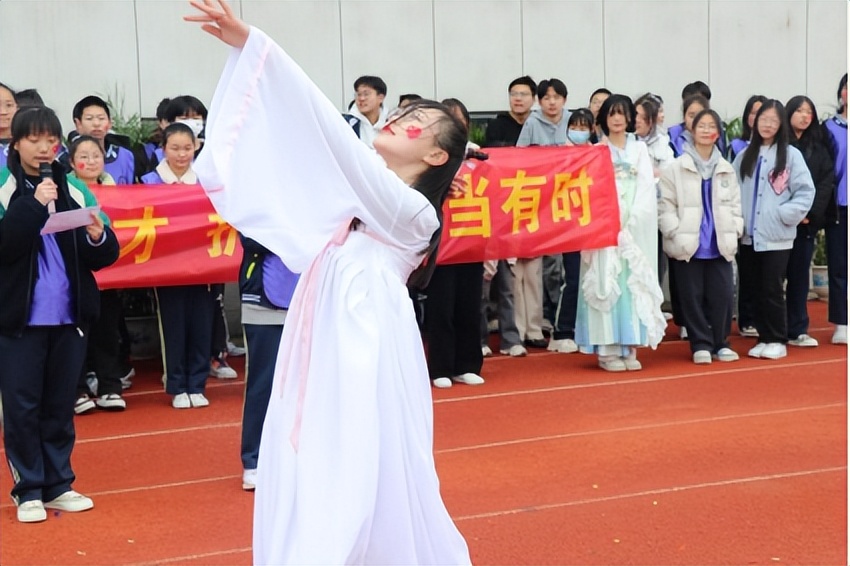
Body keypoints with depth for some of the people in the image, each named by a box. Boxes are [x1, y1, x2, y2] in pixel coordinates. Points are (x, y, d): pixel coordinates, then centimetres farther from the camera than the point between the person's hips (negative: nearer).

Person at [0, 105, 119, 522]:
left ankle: (58, 484, 22)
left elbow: (105, 256, 4)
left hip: (69, 315, 3)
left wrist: (99, 238, -17)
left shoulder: (74, 190, 5)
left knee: (61, 405, 12)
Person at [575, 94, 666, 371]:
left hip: (636, 226, 2)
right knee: (606, 282, -6)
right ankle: (607, 349, -5)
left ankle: (630, 347, 3)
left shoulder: (640, 149, 12)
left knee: (634, 283, -1)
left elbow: (646, 187, 3)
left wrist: (629, 223, -10)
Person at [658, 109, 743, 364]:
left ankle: (720, 343, 16)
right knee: (693, 296, 2)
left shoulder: (727, 170, 10)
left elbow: (735, 204, 12)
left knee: (722, 295, 3)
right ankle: (701, 344, 12)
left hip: (720, 245, 3)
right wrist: (676, 234, -13)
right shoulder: (676, 168, -2)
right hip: (688, 245, -3)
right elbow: (665, 205, -6)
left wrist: (734, 231, 0)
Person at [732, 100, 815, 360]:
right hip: (748, 235, 4)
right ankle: (763, 338, 18)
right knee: (754, 289, 8)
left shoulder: (791, 155, -2)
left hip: (777, 236, -4)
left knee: (772, 290, -2)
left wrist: (785, 214, -12)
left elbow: (806, 191, -4)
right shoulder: (745, 156, 10)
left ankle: (777, 341, 10)